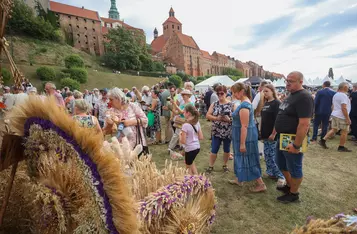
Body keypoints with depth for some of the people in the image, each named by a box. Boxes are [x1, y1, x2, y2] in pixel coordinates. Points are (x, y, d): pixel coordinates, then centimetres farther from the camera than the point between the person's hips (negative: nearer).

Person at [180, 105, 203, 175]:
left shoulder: (185, 125, -20)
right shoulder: (197, 123, 0)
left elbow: (183, 141, -20)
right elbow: (201, 137, 4)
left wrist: (180, 135, -2)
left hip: (190, 149, -7)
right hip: (197, 147, 7)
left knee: (188, 166, 16)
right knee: (190, 162, 31)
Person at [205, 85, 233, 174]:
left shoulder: (231, 105, -5)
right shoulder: (214, 104, 1)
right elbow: (207, 115, -3)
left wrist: (229, 119, -24)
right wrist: (217, 118, -18)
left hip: (228, 132, 0)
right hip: (216, 132, 1)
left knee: (226, 149, 15)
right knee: (214, 150, 5)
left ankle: (225, 165, 35)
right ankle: (210, 166, 22)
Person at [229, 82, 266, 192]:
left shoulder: (244, 105, -23)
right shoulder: (245, 103, 8)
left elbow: (244, 126, -25)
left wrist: (242, 143, -22)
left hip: (246, 136, -10)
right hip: (245, 135, 10)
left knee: (248, 159, 3)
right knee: (242, 157, 19)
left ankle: (261, 184, 18)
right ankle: (239, 179, 34)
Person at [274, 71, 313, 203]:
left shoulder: (304, 97, -20)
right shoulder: (291, 96, 10)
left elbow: (304, 124, -26)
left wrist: (296, 145, -26)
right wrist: (275, 133, 17)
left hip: (292, 141, -9)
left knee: (294, 168, 10)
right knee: (282, 164, 22)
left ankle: (293, 194, 30)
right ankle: (289, 186, 43)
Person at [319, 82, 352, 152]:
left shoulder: (335, 95, 13)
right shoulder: (343, 95, -15)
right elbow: (344, 108, -20)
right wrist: (348, 118, -18)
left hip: (335, 115, 8)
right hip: (342, 117, -8)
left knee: (334, 130, 12)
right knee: (344, 132, 2)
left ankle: (323, 140, 6)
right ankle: (341, 147, 10)